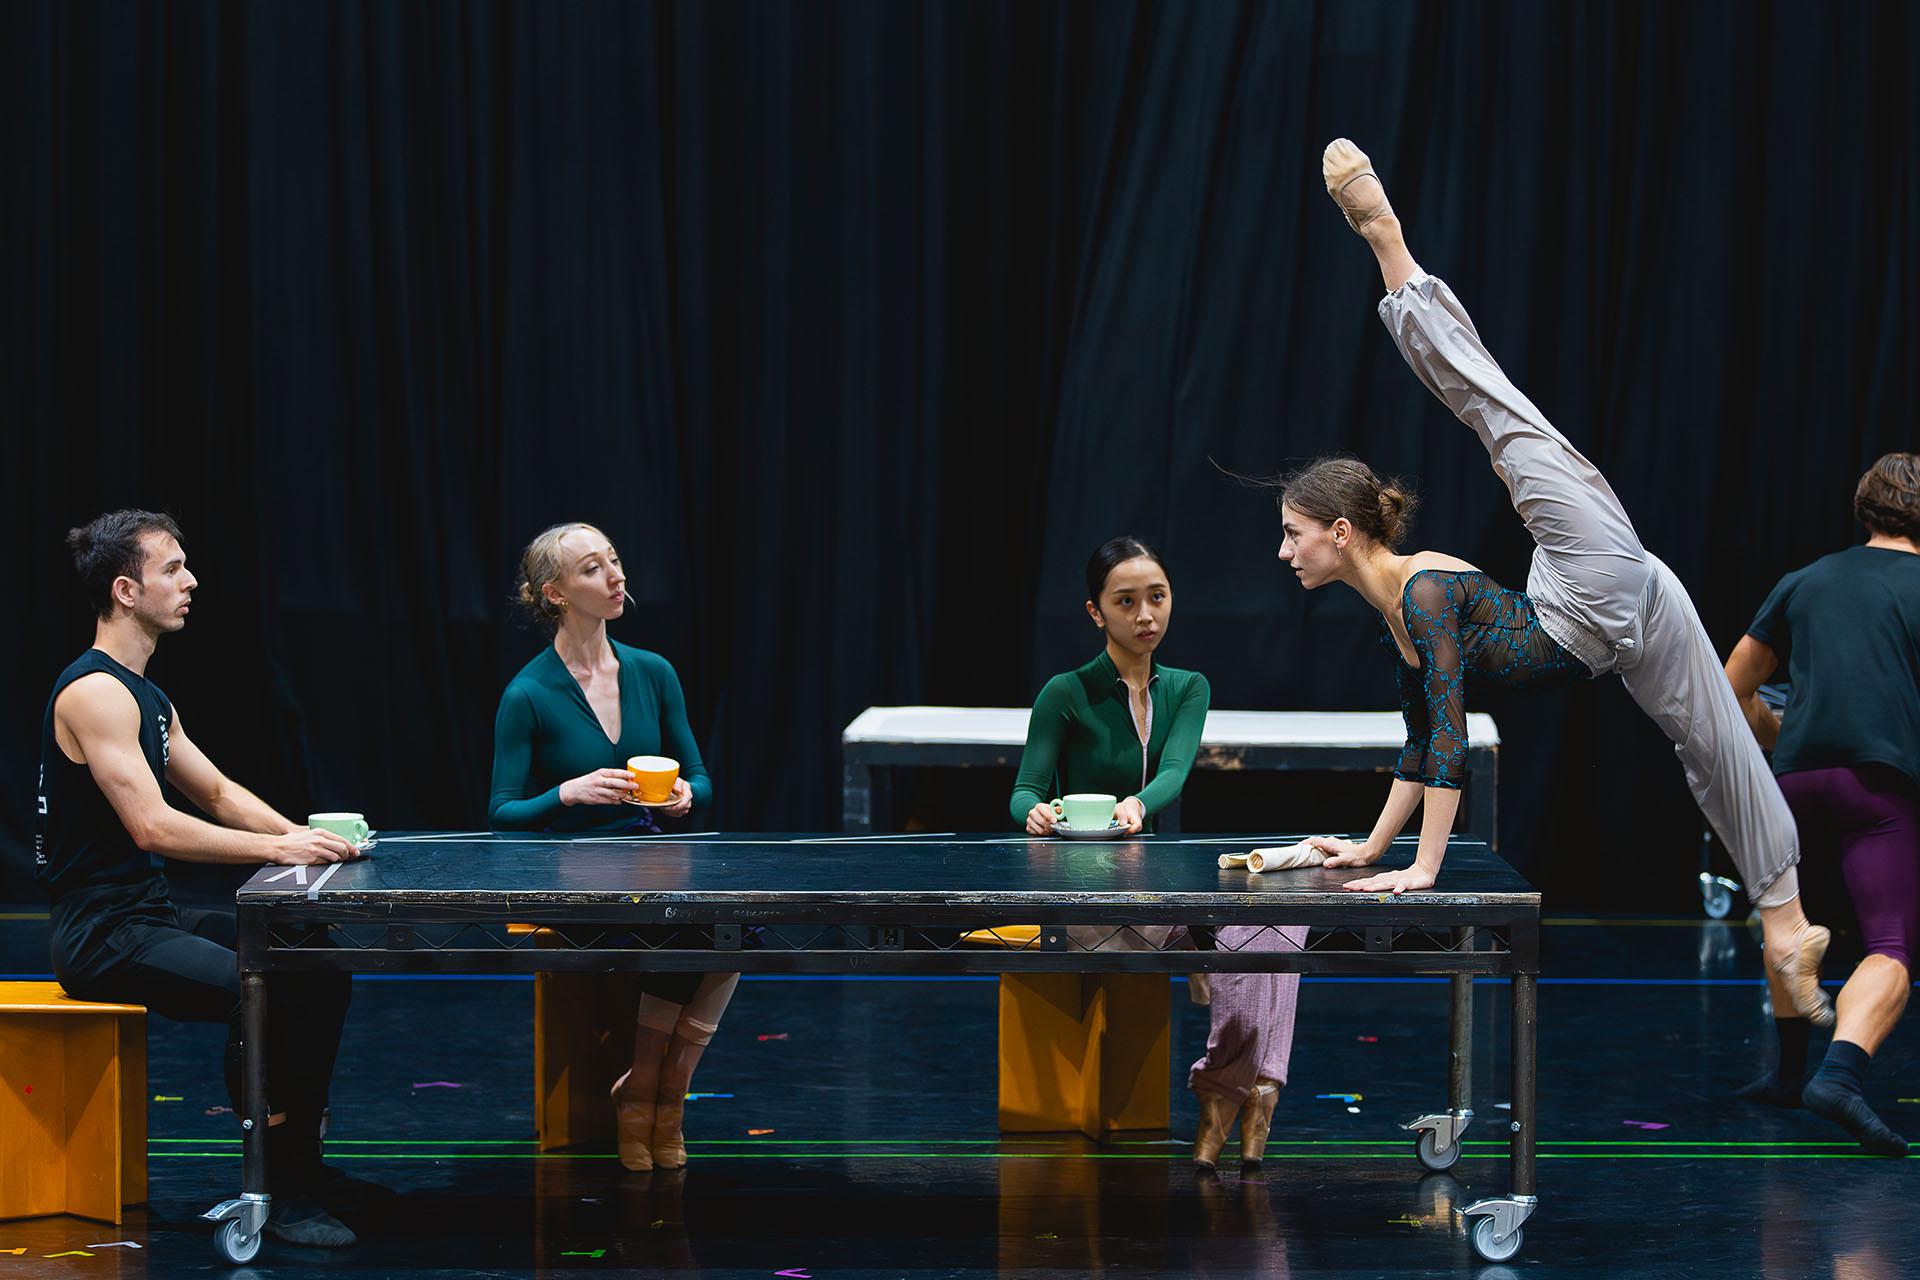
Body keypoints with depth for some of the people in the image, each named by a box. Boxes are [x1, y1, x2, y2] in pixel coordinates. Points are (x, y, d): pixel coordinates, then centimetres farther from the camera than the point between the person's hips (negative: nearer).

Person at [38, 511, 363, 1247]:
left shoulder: (145, 696, 16)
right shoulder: (94, 692, -17)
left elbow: (217, 792, 21)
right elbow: (152, 827, -25)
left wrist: (299, 834, 3)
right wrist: (276, 849, -24)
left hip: (152, 918, 11)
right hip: (101, 931, -11)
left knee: (320, 972, 7)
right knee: (260, 990, -27)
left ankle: (302, 1162, 15)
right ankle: (275, 1194, -18)